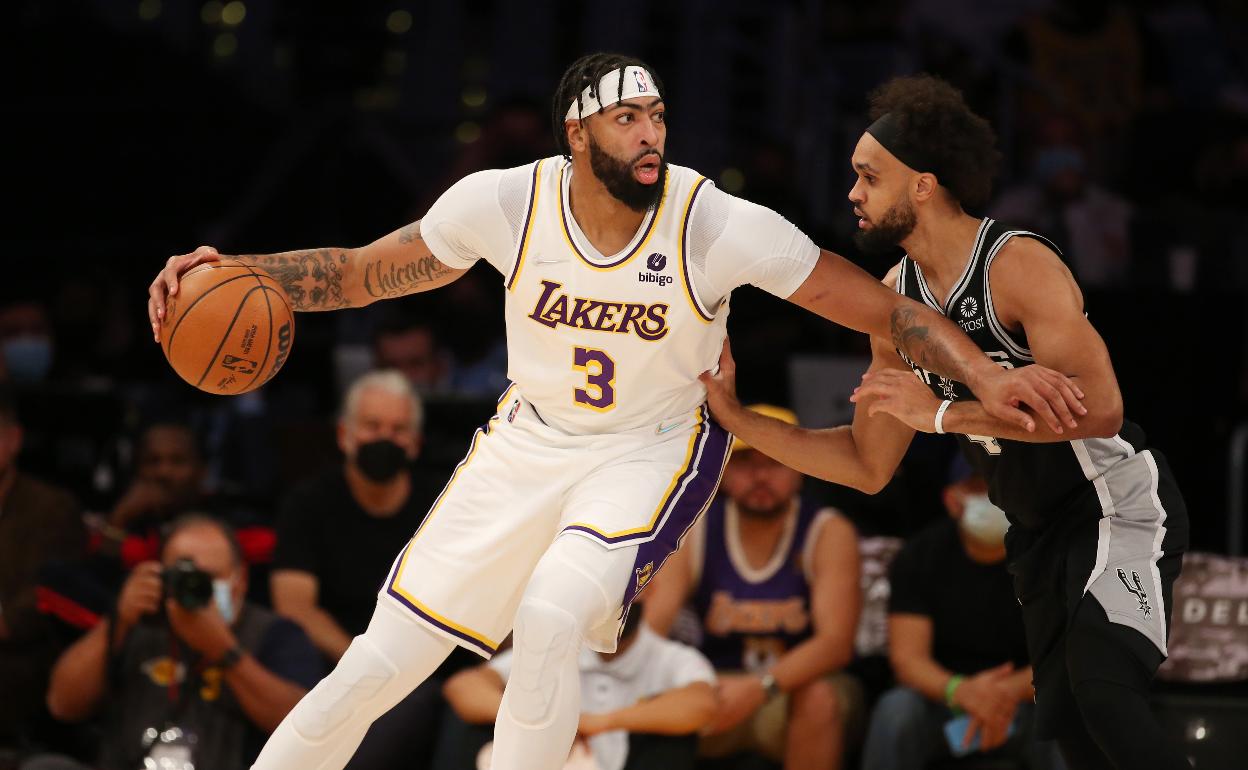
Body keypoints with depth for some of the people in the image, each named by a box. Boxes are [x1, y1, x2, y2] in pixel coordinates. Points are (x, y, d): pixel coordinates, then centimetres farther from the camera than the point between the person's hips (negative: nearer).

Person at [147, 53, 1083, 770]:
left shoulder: (721, 227, -24)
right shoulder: (505, 203, -17)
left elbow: (889, 309, -20)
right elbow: (361, 271, -4)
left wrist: (987, 374, -34)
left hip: (654, 449, -2)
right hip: (529, 441, 3)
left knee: (550, 622, -31)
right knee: (378, 665, -2)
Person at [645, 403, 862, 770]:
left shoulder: (829, 533, -9)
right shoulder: (692, 532, -2)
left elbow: (836, 641, -21)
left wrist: (759, 688, -37)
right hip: (717, 691, 2)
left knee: (820, 697, -36)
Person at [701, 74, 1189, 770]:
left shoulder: (1019, 265, -20)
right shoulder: (895, 301, 4)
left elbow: (1098, 407, -32)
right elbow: (868, 466, 11)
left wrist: (943, 412, -30)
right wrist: (735, 415, 2)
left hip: (1120, 502, -8)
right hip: (1039, 530, 8)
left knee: (1102, 692, -28)